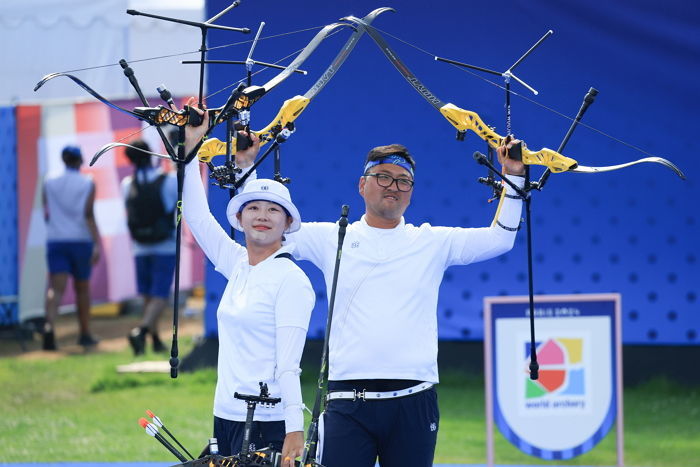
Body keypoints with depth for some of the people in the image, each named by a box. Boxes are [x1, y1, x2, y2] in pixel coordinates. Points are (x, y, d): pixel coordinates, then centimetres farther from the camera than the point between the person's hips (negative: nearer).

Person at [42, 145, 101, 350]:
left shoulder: (49, 183, 4)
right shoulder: (87, 184, -2)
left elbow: (47, 215, 6)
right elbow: (89, 215, -12)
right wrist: (97, 243, -15)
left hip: (55, 240, 1)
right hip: (81, 240, -1)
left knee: (56, 289, -9)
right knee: (82, 287, 16)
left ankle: (49, 326, -34)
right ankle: (85, 334, 26)